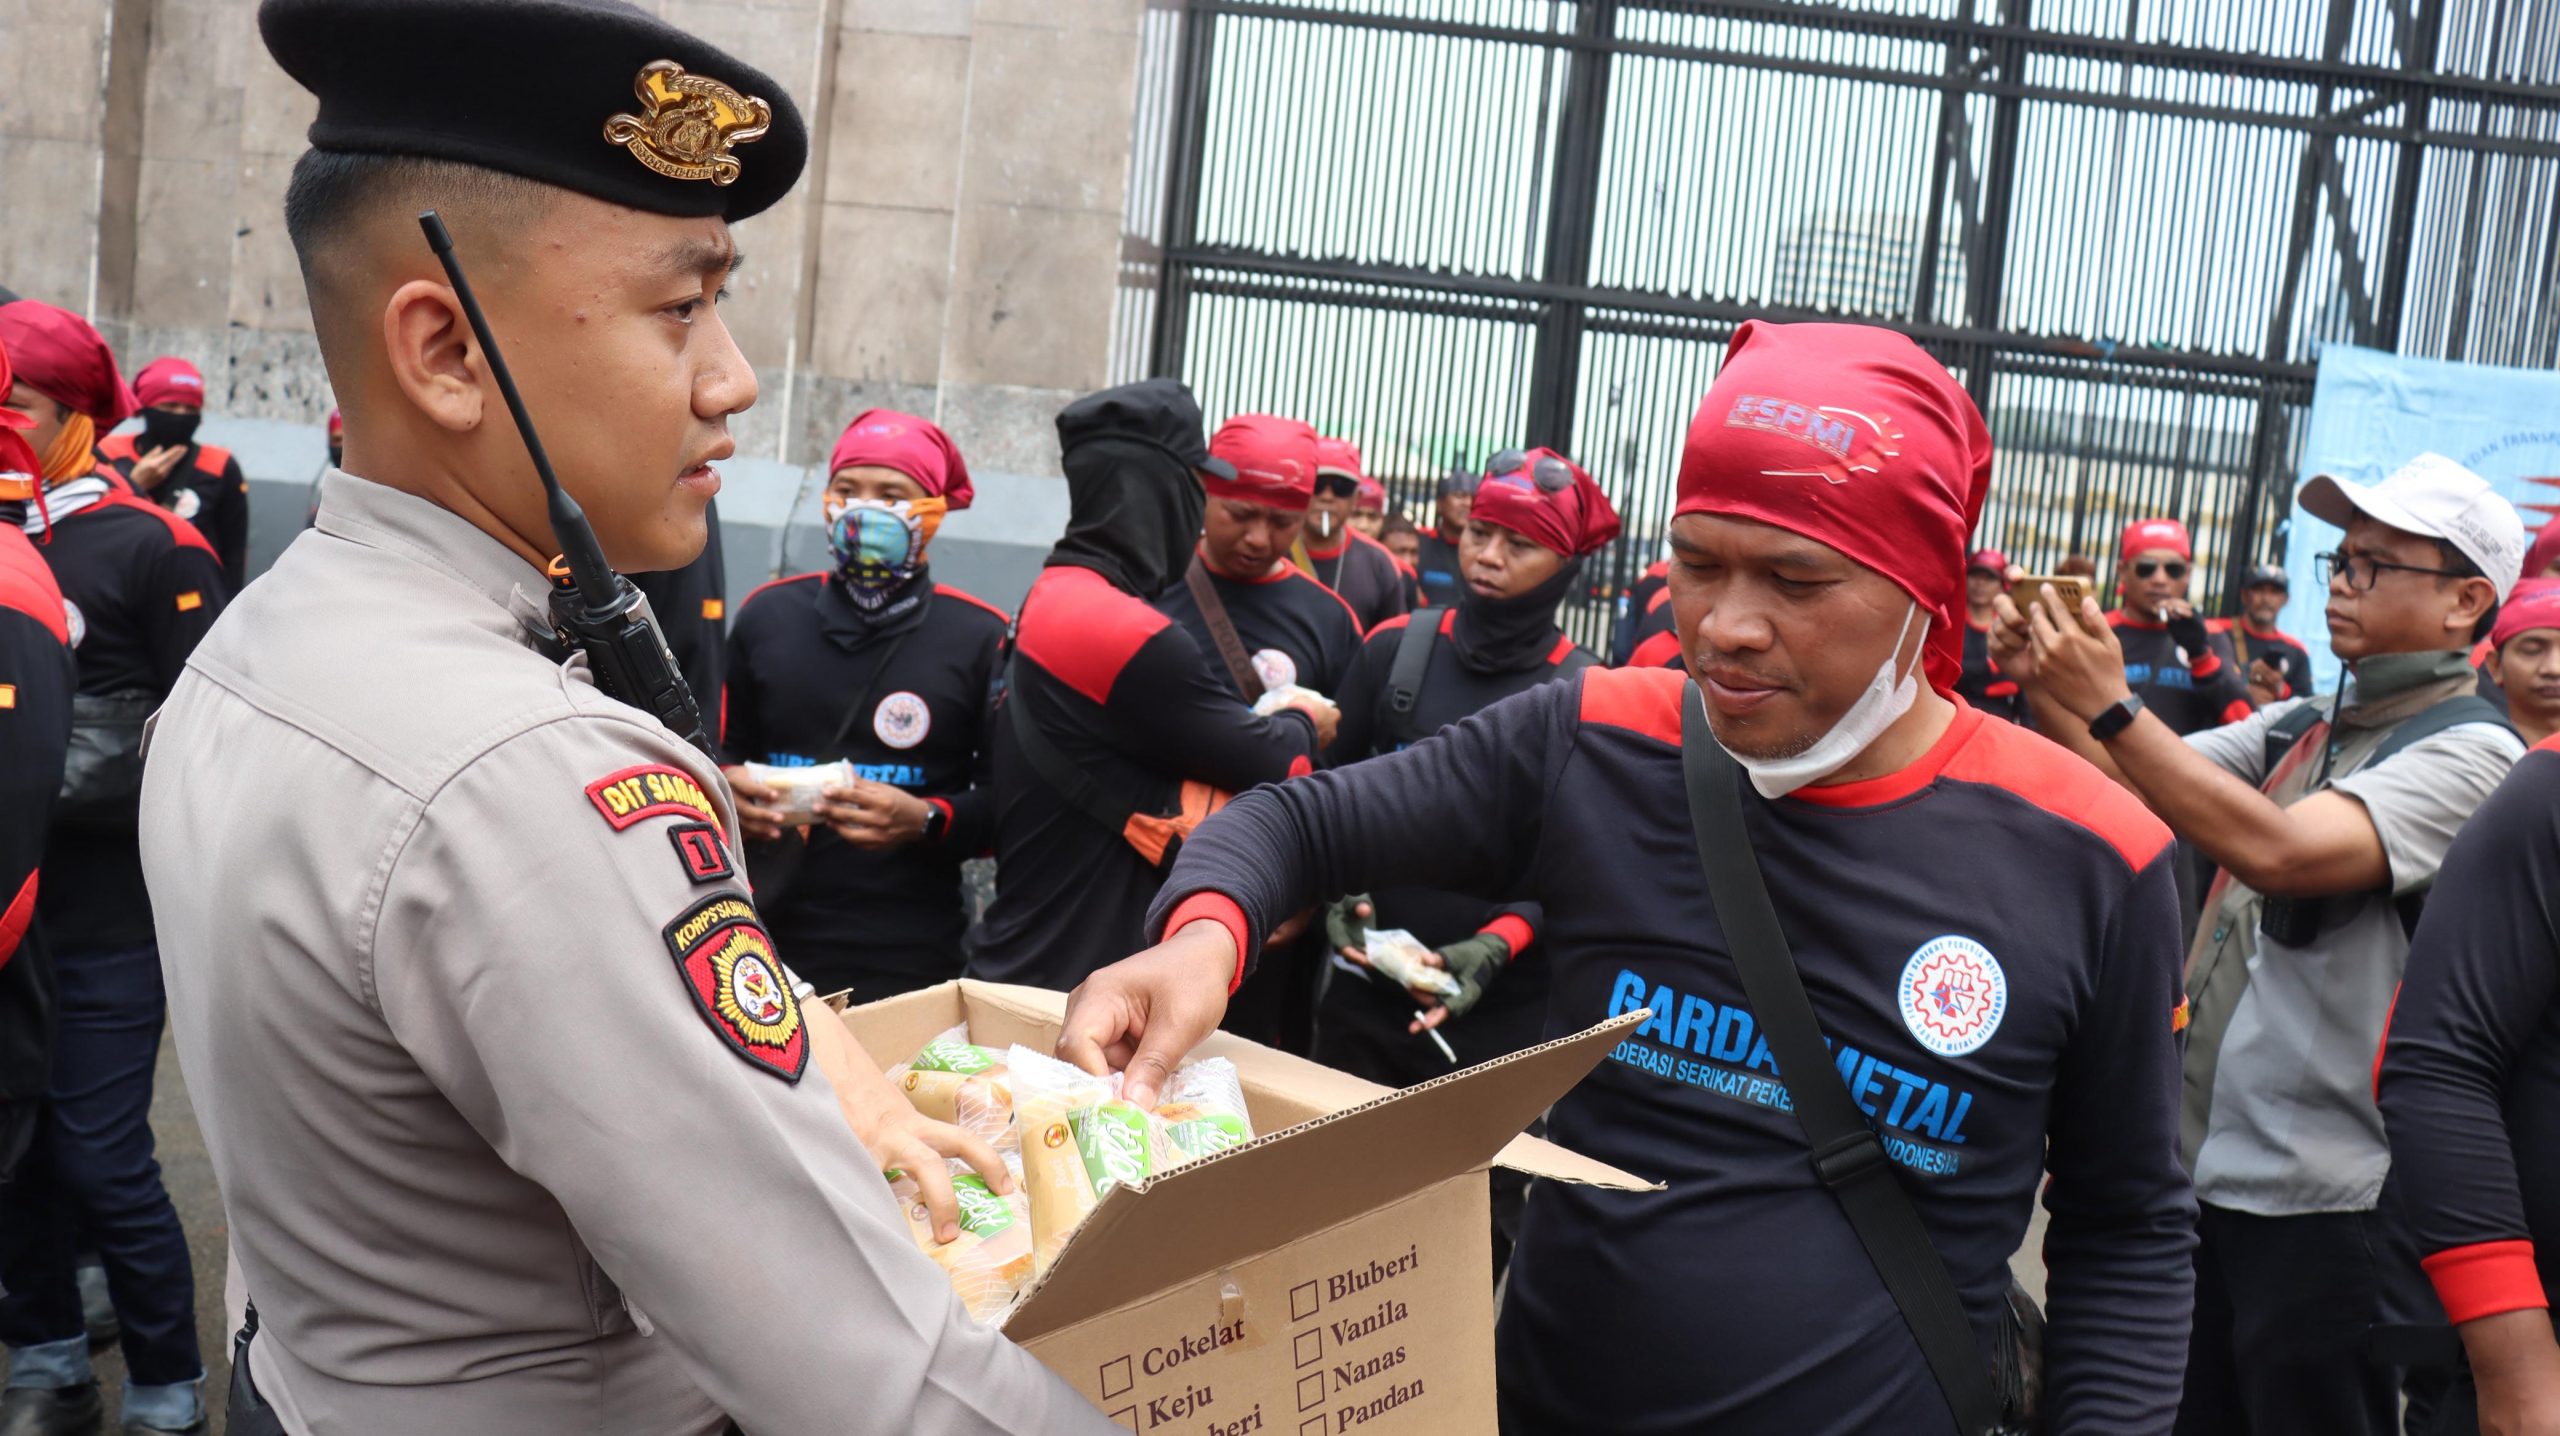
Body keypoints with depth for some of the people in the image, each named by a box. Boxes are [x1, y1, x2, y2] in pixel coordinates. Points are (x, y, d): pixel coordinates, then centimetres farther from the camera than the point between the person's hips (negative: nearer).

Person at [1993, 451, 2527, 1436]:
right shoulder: (2294, 729, 11)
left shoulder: (2469, 749, -12)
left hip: (2320, 1199, -7)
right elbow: (2134, 786, 6)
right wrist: (2042, 685, -11)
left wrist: (2109, 704, -27)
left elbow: (2279, 850, -27)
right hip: (2200, 1161, 7)